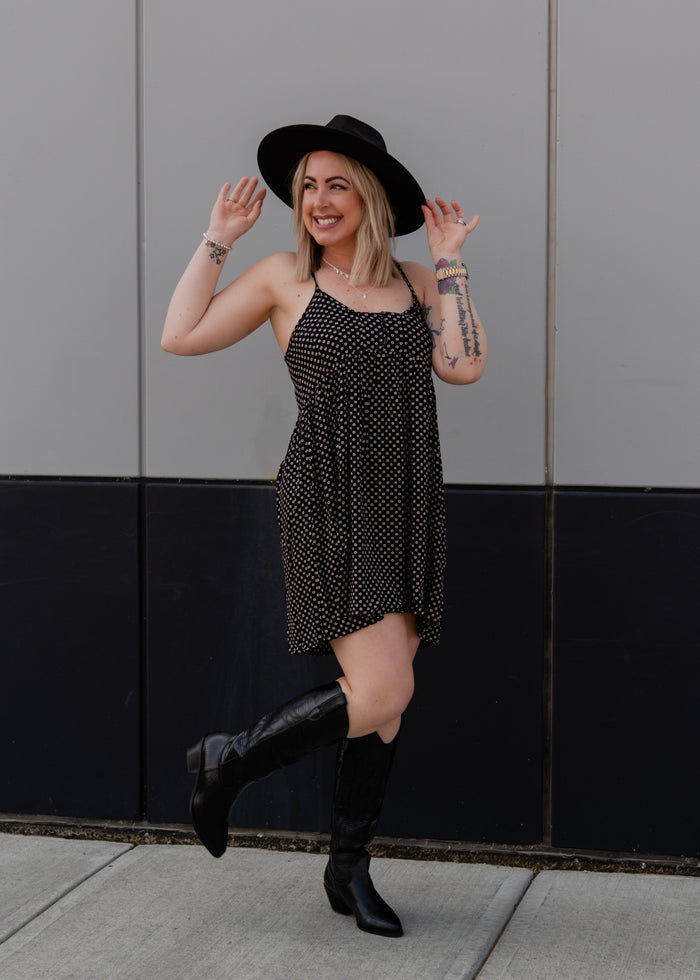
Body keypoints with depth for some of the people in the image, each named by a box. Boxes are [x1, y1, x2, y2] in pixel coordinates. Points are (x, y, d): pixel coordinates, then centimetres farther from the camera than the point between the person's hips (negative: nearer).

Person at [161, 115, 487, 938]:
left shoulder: (417, 284, 11)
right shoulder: (285, 277, 3)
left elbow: (463, 366, -5)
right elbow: (180, 336, -1)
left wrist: (450, 261, -1)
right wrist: (218, 237, 1)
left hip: (406, 512, 5)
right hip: (328, 505, -5)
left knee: (384, 699, 7)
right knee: (381, 693, -15)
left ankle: (348, 869, 22)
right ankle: (229, 761, 7)